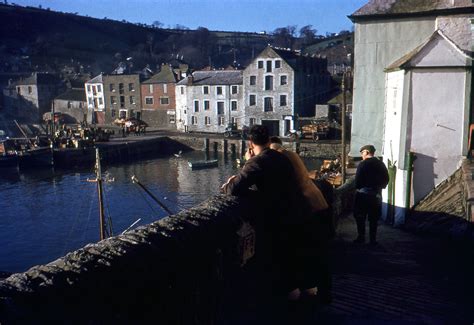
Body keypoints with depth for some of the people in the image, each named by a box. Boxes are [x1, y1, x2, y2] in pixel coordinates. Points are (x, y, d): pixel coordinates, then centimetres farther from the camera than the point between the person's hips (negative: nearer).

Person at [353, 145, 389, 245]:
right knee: (374, 218, 10)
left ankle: (361, 237, 6)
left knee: (360, 216, 6)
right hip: (376, 194, 5)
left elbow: (358, 180, -16)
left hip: (363, 193, -5)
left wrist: (357, 188, 0)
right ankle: (373, 239, 12)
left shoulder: (363, 164, -12)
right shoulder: (381, 164, 6)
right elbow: (386, 179, 8)